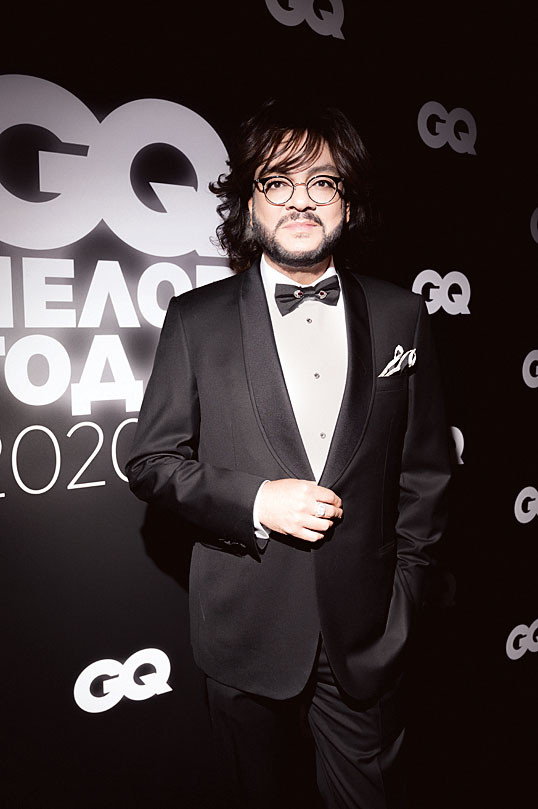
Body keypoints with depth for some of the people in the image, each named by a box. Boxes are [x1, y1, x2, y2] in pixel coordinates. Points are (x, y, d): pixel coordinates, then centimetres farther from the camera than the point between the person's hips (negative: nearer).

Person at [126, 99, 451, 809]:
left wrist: (403, 595, 3)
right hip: (247, 635, 0)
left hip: (366, 637, 1)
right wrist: (255, 502, -16)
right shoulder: (197, 319, -4)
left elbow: (425, 469, 4)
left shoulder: (400, 316, 0)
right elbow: (151, 460, -2)